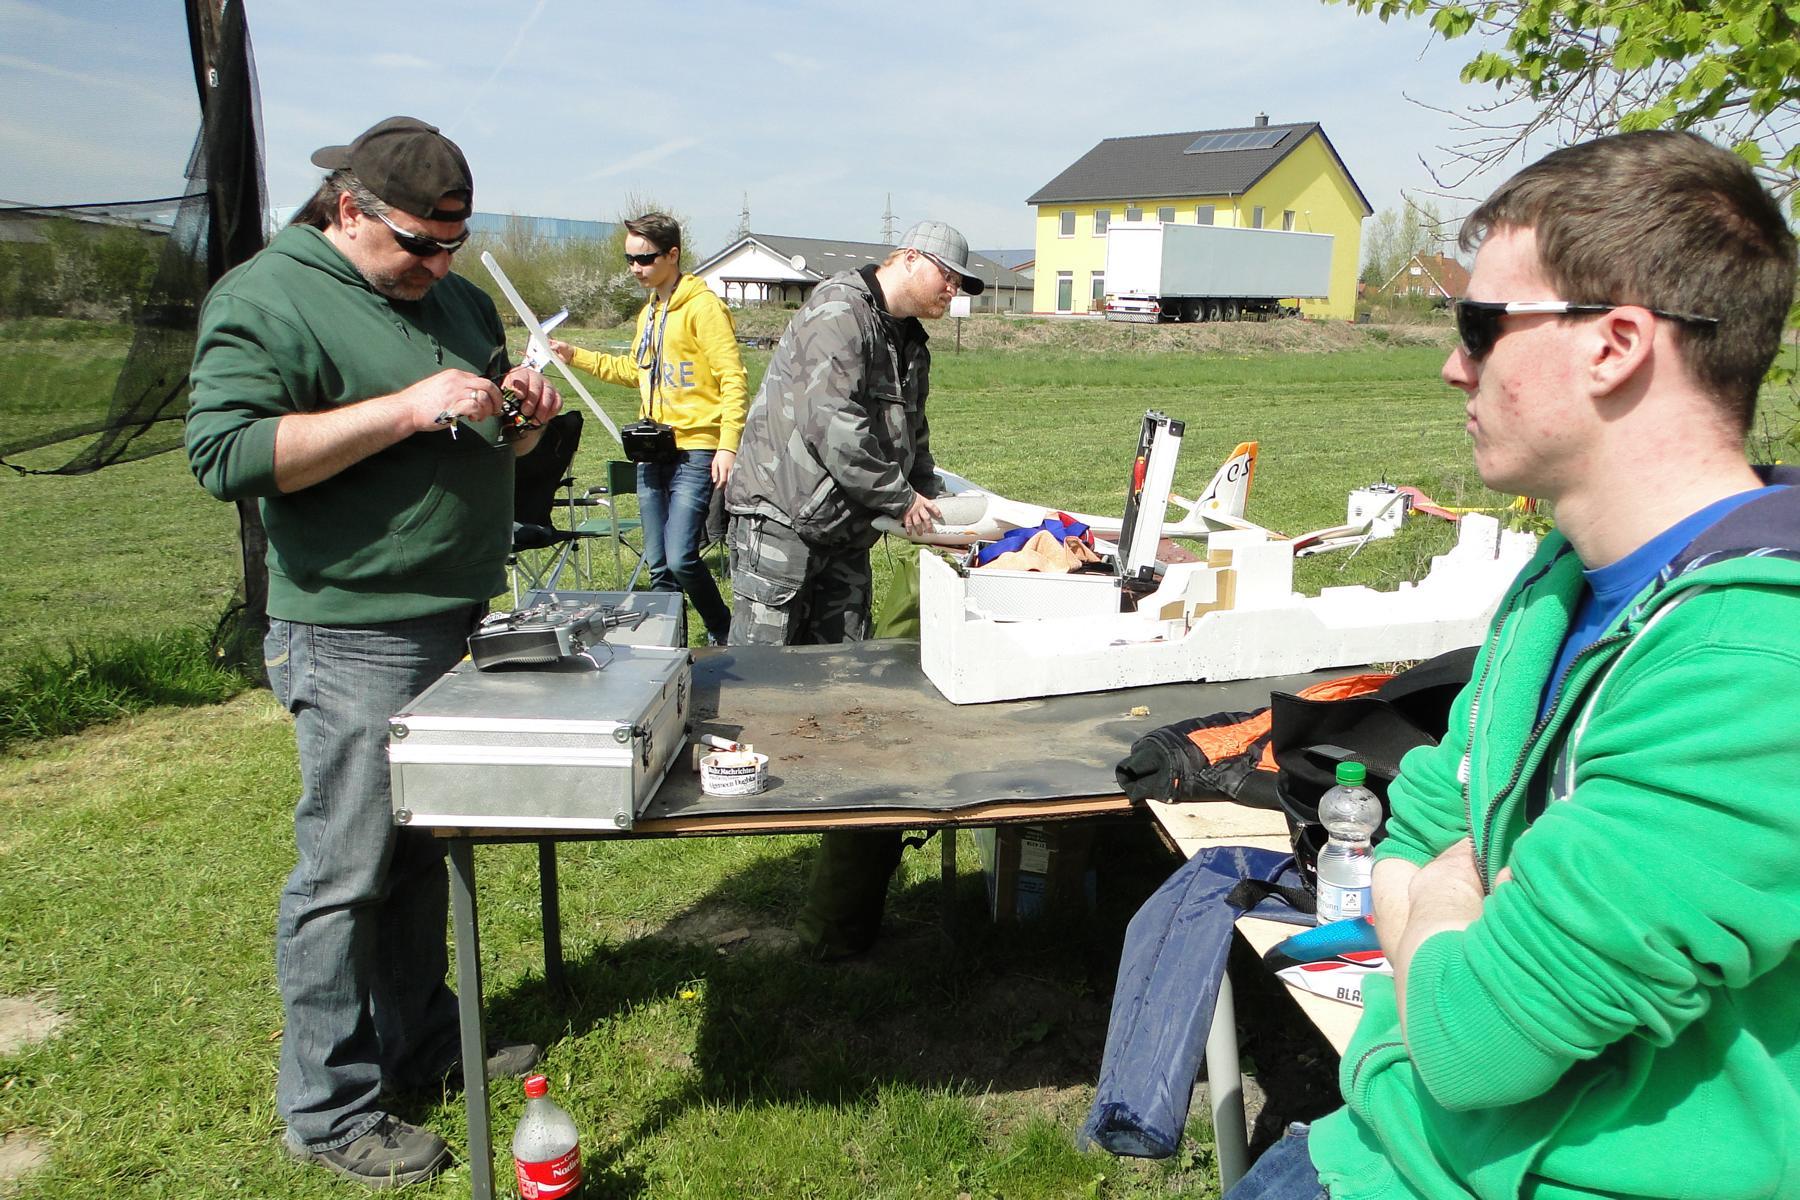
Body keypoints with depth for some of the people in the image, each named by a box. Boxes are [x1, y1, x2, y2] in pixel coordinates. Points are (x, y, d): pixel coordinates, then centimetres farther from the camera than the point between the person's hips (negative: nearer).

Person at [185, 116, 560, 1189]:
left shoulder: (458, 298, 15)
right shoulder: (265, 298, -8)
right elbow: (226, 453, -21)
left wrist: (521, 418, 1)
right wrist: (405, 408, -24)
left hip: (466, 622, 8)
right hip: (356, 638, -7)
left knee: (427, 849, 18)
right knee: (347, 872, 1)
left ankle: (419, 1036, 34)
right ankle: (329, 1107, 16)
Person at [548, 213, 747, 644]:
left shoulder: (702, 306, -9)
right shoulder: (648, 313, 17)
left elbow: (733, 379, -14)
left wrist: (728, 445, -21)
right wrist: (575, 356, 24)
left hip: (695, 453, -8)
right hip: (652, 453, 8)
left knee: (680, 559, -14)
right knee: (658, 566, 9)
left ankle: (726, 636, 6)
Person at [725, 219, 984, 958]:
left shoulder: (910, 344, 18)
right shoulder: (840, 313, -13)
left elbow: (910, 435, 25)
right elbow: (835, 425, -22)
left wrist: (931, 499, 10)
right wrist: (901, 498, -15)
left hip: (846, 530, 9)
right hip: (781, 514, -9)